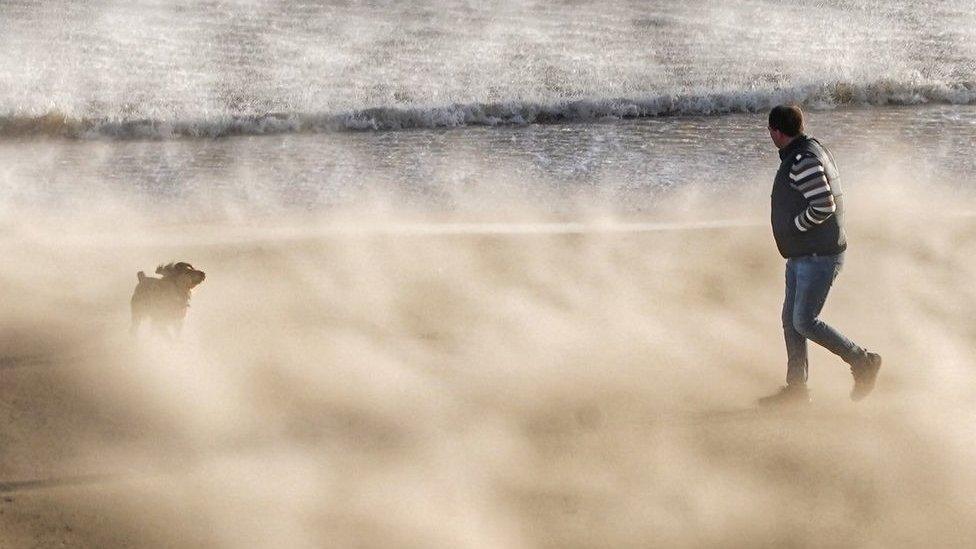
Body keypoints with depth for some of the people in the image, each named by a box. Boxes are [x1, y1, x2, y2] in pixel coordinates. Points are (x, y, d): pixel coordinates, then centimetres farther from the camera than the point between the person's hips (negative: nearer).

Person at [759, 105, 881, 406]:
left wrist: (793, 226, -15)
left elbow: (824, 205, -28)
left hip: (819, 257, -10)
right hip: (802, 256, 10)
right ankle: (796, 387, 17)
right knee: (791, 320, 11)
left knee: (805, 322, -8)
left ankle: (863, 362, 4)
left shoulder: (803, 161, -21)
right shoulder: (810, 150, 11)